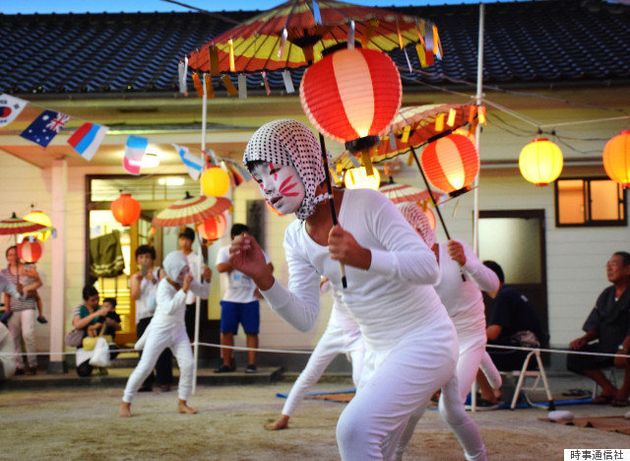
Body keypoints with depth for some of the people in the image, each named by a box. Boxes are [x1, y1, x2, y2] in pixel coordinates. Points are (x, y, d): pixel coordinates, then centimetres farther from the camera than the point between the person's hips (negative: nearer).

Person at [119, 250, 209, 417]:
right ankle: (125, 403, 7)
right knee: (145, 367, -6)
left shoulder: (186, 281, -4)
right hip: (160, 330, -6)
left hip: (179, 329, 6)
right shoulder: (164, 286, -24)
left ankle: (182, 403, 6)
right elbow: (169, 308, -39)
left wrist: (207, 280, -12)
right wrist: (184, 290, -42)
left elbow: (204, 294, 5)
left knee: (188, 364, -8)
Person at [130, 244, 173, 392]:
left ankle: (164, 381, -1)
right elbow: (135, 296, 2)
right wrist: (139, 280, -9)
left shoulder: (159, 272, 6)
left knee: (162, 349, -6)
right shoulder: (135, 277, 14)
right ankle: (146, 382, 8)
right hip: (142, 317, 3)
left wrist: (155, 280, -14)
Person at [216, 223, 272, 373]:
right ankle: (227, 363, 11)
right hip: (230, 299, 1)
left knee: (252, 332, -1)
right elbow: (220, 268, -18)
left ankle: (251, 364, 5)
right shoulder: (225, 251, 0)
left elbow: (269, 266, 3)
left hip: (250, 299, -1)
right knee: (226, 331, 1)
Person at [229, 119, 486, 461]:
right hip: (378, 353, 8)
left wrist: (365, 258, -40)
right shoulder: (296, 238, 0)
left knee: (354, 429, -25)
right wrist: (263, 278, -20)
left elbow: (428, 267, -24)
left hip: (424, 342, -8)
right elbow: (304, 319, -3)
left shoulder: (366, 204, -19)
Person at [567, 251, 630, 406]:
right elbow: (595, 327, 11)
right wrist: (584, 339, -7)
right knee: (573, 357, -5)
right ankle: (609, 390, 7)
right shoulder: (606, 295, 10)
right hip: (606, 347, 7)